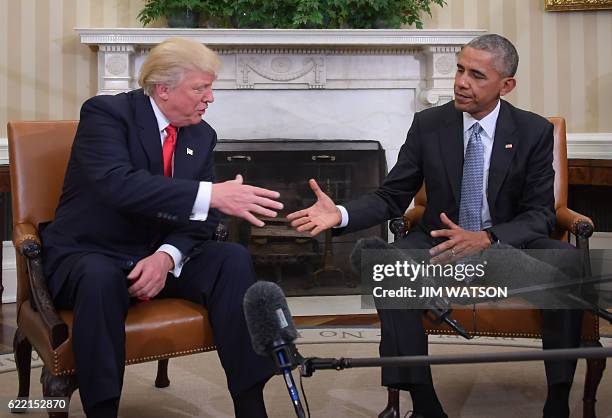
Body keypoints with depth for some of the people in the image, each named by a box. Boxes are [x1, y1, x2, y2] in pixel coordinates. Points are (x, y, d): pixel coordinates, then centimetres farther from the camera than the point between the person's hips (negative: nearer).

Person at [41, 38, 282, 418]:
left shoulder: (202, 135, 4)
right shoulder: (106, 113, -14)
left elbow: (201, 219, -1)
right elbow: (119, 184, -33)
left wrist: (166, 257, -23)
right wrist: (212, 194, -41)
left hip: (159, 256, 5)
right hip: (89, 256, -5)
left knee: (234, 260, -19)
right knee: (101, 277, -38)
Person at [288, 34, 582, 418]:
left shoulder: (534, 131, -5)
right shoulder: (428, 125, -3)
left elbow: (540, 214, -8)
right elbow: (391, 197, 0)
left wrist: (485, 239, -28)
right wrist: (340, 214, -21)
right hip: (443, 242, 1)